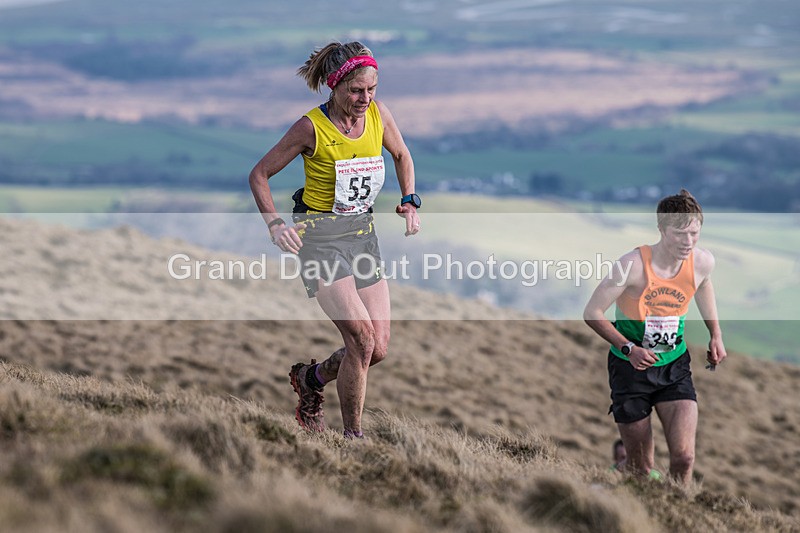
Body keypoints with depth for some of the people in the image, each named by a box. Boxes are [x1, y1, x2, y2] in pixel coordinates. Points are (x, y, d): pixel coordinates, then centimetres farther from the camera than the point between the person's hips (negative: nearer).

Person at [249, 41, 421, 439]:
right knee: (362, 339, -19)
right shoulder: (312, 127, -14)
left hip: (363, 233, 6)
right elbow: (259, 174, -5)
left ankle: (311, 378, 29)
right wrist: (275, 224, -18)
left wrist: (409, 200, 6)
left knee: (378, 349, -1)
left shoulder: (377, 114, -2)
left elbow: (401, 155, 20)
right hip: (319, 236, -5)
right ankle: (353, 435, -3)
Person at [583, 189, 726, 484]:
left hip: (675, 366, 3)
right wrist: (628, 348, -26)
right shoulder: (634, 265, -25)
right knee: (641, 469, 5)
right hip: (630, 368, -3)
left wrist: (715, 334, 12)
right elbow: (592, 313, -16)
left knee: (684, 457, -13)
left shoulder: (703, 261, -11)